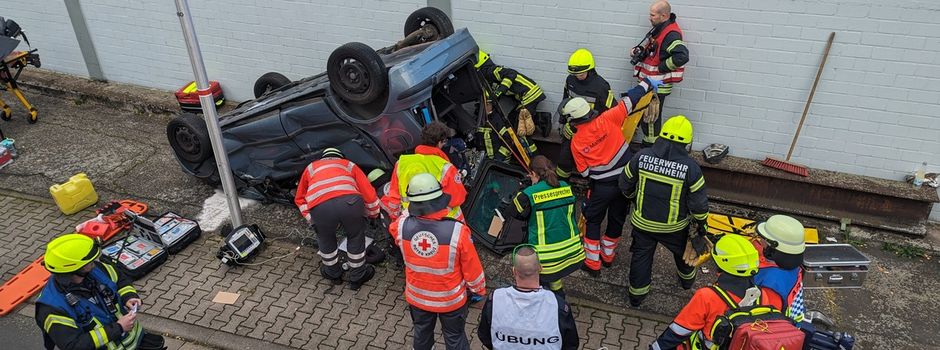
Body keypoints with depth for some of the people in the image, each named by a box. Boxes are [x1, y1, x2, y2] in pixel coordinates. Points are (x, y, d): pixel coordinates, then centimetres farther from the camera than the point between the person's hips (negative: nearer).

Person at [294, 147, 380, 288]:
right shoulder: (349, 165, 35)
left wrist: (312, 220, 36)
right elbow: (369, 194, 28)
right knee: (356, 237, 25)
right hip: (350, 201, 0)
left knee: (325, 239, 29)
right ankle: (357, 277, 39)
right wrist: (373, 214, 44)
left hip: (320, 207, 0)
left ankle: (333, 274, 48)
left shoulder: (311, 167, 38)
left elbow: (300, 199, 35)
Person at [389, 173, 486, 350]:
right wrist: (480, 290, 0)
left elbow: (393, 228, 5)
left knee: (422, 332, 30)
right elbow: (472, 269, -19)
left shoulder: (402, 225, -24)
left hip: (416, 297, 3)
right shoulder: (457, 231, -34)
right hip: (451, 299, -3)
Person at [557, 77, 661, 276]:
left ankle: (592, 264, 17)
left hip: (602, 186, -2)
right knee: (617, 219, 19)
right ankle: (608, 256, 36)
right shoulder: (607, 120, -10)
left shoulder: (576, 142, -9)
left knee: (593, 221, 16)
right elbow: (629, 103, -4)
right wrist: (647, 84, 9)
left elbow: (584, 172, -2)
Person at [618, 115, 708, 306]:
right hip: (674, 226, 0)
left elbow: (625, 184, -3)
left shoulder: (641, 156, -17)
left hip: (643, 222, 1)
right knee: (683, 252, 29)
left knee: (641, 255, 20)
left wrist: (633, 196, 19)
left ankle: (637, 294, 32)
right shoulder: (691, 168, -22)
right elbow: (699, 202, -14)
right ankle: (687, 279, 55)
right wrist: (701, 220, 6)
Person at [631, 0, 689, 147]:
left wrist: (661, 67, -23)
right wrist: (638, 51, 7)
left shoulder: (671, 34, -22)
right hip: (649, 82, 10)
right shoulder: (659, 29, 10)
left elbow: (682, 56, -34)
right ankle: (647, 143, 33)